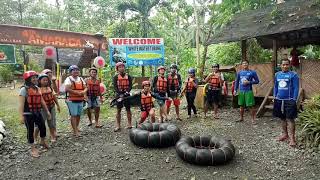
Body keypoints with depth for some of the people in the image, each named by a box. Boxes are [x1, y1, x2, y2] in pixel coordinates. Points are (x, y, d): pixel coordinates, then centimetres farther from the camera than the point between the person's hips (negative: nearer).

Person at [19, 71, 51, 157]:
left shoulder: (37, 88, 8)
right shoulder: (24, 89, -12)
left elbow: (42, 101, 13)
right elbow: (21, 103, -16)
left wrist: (47, 111, 14)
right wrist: (21, 116, -21)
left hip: (37, 113, 6)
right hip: (28, 114, -6)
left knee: (43, 127, 12)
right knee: (30, 131, 5)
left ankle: (43, 142, 38)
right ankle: (33, 149, 18)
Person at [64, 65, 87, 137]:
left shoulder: (81, 79, 13)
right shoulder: (68, 79, -7)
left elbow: (85, 87, 11)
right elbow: (67, 89, -20)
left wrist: (84, 92, -11)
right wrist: (77, 92, -19)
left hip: (80, 100, 6)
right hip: (72, 100, -6)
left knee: (78, 115, 13)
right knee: (73, 115, -4)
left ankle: (76, 127, 30)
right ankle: (75, 131, 1)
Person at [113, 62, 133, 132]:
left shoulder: (128, 76, 6)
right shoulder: (116, 77, 3)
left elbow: (130, 85, -1)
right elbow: (115, 86, -6)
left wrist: (127, 91, -18)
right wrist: (119, 94, -19)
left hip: (126, 94, 1)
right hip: (119, 94, 0)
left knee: (128, 109, 5)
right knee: (118, 110, 1)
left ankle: (129, 124, 14)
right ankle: (118, 126, 6)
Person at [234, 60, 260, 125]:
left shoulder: (252, 72, -3)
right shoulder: (239, 73, 8)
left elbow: (257, 81, -1)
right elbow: (237, 81, 14)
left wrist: (249, 82, -14)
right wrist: (235, 90, 7)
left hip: (249, 91, -4)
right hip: (241, 91, 4)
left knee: (251, 106, -3)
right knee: (241, 105, 13)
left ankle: (253, 119, 7)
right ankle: (241, 118, 26)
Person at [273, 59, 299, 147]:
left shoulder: (293, 75, -5)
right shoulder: (277, 75, 9)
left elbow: (296, 88, -7)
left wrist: (294, 100, -12)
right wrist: (275, 97, 11)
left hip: (289, 100, -5)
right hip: (279, 100, 5)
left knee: (290, 119, -4)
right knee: (283, 118, 15)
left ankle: (292, 138, 2)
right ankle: (285, 134, 29)